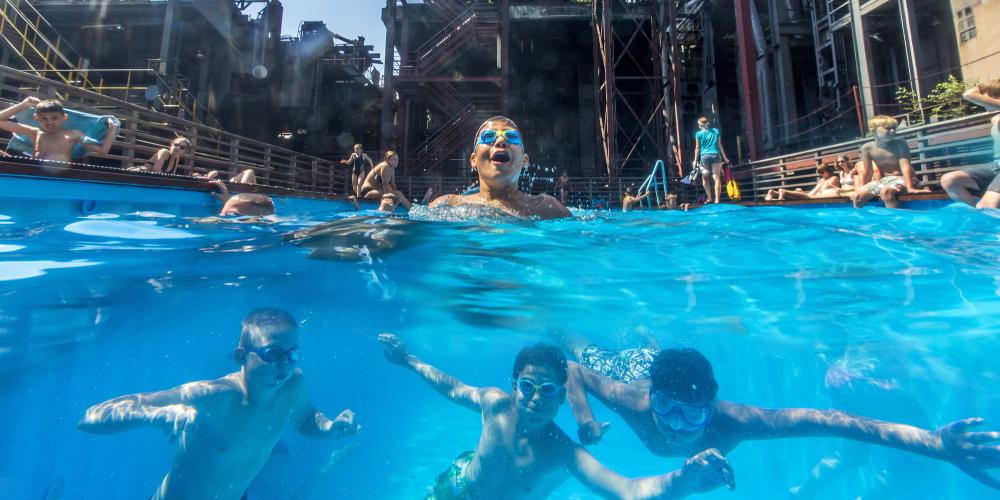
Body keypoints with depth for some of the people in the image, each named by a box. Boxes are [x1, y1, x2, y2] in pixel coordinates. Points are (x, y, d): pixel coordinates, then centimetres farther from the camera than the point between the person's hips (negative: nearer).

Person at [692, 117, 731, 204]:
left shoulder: (699, 134, 3)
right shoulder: (715, 131, 10)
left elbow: (697, 148, 2)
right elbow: (720, 145, 11)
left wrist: (695, 161, 8)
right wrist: (725, 157, 17)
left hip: (704, 156, -1)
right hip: (716, 155, 2)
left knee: (705, 178, 12)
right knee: (716, 178, -2)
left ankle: (709, 198, 8)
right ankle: (717, 199, -6)